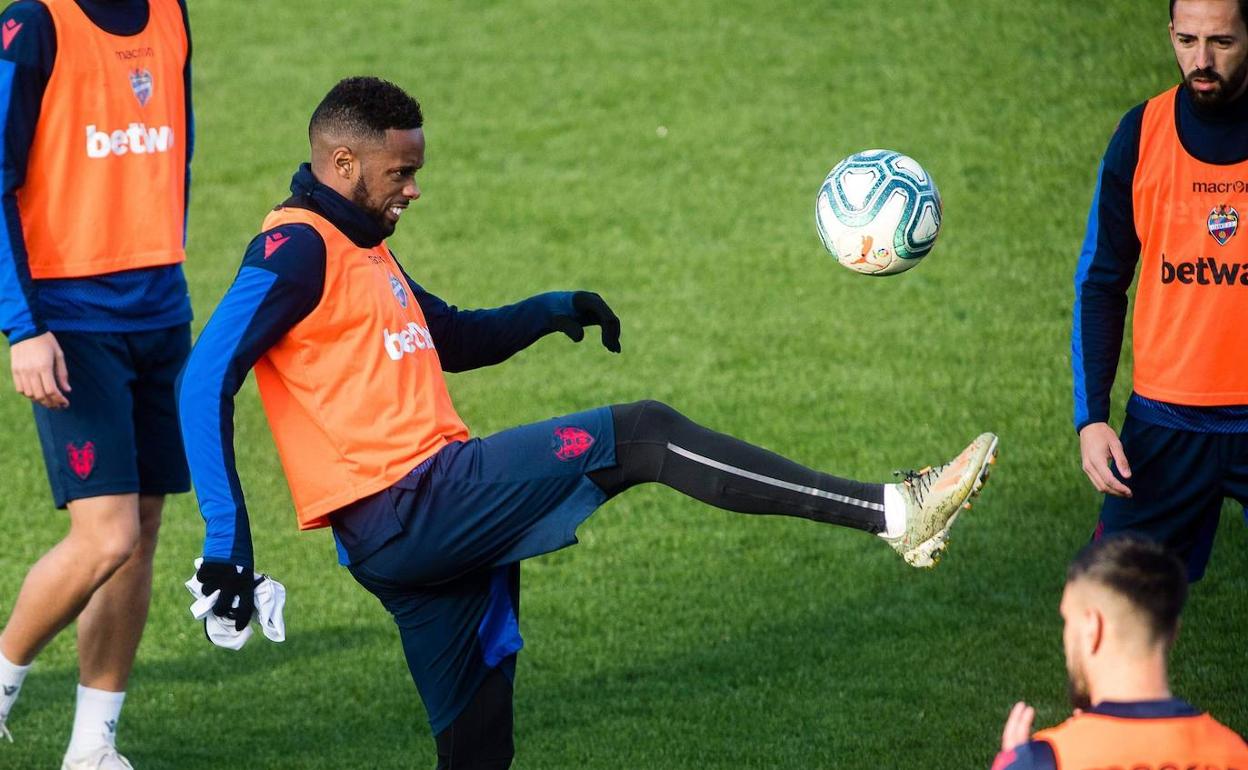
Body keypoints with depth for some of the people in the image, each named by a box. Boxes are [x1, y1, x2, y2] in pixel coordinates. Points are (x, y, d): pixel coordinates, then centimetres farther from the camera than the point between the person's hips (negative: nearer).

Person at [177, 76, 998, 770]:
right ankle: (890, 513, -14)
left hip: (425, 527, 10)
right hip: (402, 511, -10)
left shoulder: (360, 247, 21)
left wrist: (554, 310, 22)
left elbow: (454, 338, 37)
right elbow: (207, 382, -18)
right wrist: (227, 542, -24)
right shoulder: (296, 249, -8)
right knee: (641, 435, -12)